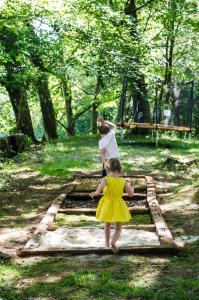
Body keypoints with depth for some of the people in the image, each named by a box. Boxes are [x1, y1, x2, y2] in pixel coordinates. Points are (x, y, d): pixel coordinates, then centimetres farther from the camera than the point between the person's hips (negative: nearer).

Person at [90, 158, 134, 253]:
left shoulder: (106, 179, -16)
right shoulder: (123, 181, -9)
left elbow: (98, 190, -30)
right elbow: (131, 194, -2)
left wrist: (94, 193, -11)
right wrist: (129, 186, 16)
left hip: (107, 205, 0)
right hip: (118, 207, 0)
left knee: (107, 225, 26)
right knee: (118, 228, 11)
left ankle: (107, 242, 39)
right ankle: (113, 242, -14)